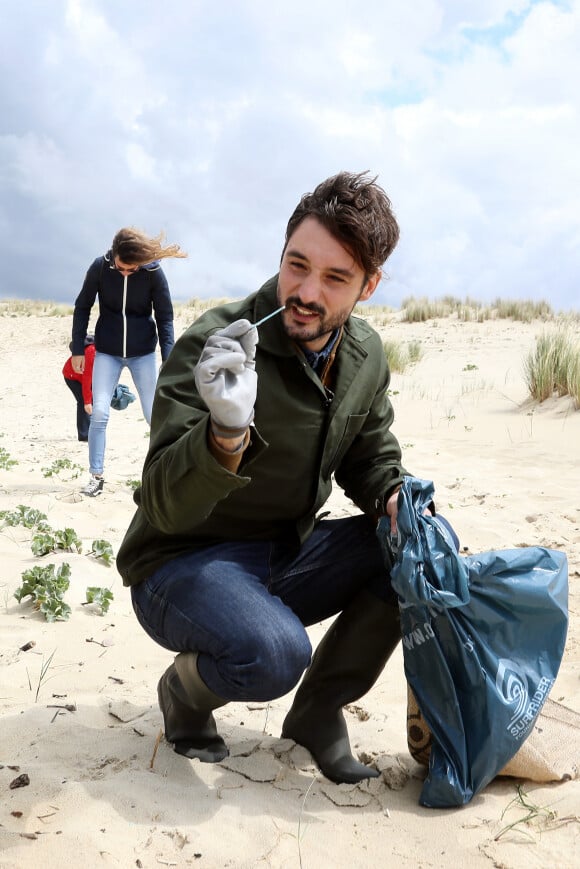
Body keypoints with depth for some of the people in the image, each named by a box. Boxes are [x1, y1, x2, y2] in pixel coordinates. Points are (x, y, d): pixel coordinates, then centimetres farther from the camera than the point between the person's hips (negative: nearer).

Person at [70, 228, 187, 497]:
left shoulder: (153, 272, -13)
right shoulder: (99, 267, -11)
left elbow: (165, 317, -8)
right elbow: (82, 308, -1)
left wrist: (168, 359, -14)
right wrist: (78, 350, -2)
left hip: (143, 353, 0)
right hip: (106, 352, 1)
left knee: (155, 415, 2)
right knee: (99, 413, -7)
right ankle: (96, 475, 6)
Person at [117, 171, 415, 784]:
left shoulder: (365, 356, -1)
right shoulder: (210, 346, -21)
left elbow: (372, 457, 14)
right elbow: (164, 508, -26)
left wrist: (395, 498, -10)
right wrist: (227, 433, -46)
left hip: (287, 555, 6)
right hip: (182, 566, -6)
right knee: (275, 652, -35)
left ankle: (319, 710, 5)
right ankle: (186, 690, 4)